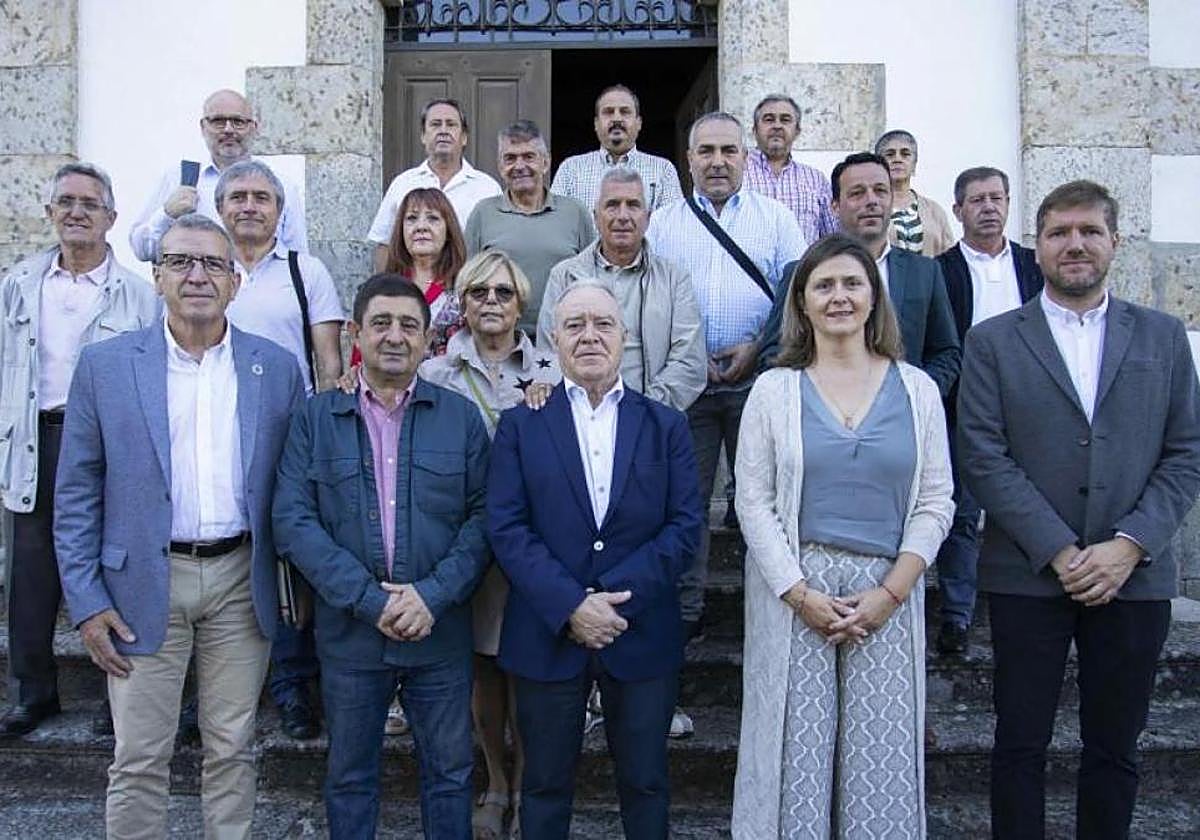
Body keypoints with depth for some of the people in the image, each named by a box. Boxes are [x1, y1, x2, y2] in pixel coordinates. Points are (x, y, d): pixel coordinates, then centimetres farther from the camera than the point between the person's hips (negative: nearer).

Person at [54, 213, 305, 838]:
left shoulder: (277, 368, 2)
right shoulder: (105, 365, -1)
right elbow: (77, 493, 1)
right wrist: (86, 602, -4)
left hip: (242, 579, 1)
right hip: (145, 582, -1)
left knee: (232, 750, 13)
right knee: (139, 759, 8)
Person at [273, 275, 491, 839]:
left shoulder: (461, 417, 2)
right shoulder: (315, 417, 1)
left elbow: (483, 518, -3)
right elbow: (293, 521, -7)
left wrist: (433, 595, -16)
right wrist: (368, 599, -16)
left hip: (441, 634, 0)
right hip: (349, 632, 0)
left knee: (449, 772, 14)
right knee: (349, 777, 16)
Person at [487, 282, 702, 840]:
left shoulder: (665, 426, 5)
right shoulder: (520, 425, 2)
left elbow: (685, 526, -4)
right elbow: (506, 528, -7)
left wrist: (616, 595, -15)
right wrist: (570, 606, -17)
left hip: (641, 634, 1)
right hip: (547, 636, 0)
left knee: (645, 782, 15)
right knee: (545, 784, 14)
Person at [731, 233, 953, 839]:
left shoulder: (917, 389, 7)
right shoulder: (775, 390, 3)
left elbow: (936, 501, 4)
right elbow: (753, 501, -1)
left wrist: (891, 592, -6)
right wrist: (800, 593, -9)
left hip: (887, 596, 1)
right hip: (794, 592, -1)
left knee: (884, 760, 4)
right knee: (798, 754, 5)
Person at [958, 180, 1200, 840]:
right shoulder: (992, 341, 2)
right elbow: (983, 458, -6)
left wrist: (1128, 545, -9)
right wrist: (1059, 551, -13)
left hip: (1134, 576, 2)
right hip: (1027, 575, -2)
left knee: (1114, 749, 13)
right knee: (1021, 743, 8)